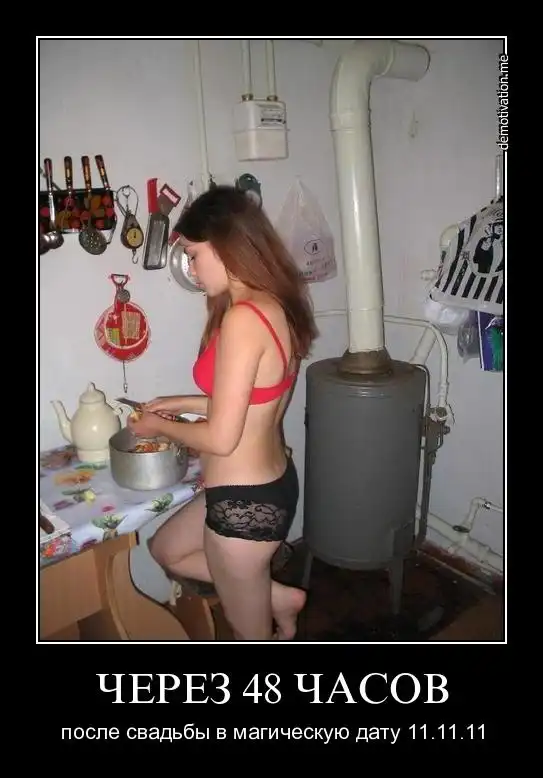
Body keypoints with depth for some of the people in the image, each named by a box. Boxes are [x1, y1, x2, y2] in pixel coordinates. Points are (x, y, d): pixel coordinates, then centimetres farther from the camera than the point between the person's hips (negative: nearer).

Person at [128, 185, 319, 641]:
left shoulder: (242, 318, -26)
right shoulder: (277, 306, 3)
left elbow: (221, 438, -24)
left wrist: (160, 427, -5)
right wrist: (184, 403, 12)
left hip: (245, 500, -9)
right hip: (270, 483, 10)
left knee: (251, 634, 18)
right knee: (166, 550, 31)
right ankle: (278, 598, 33)